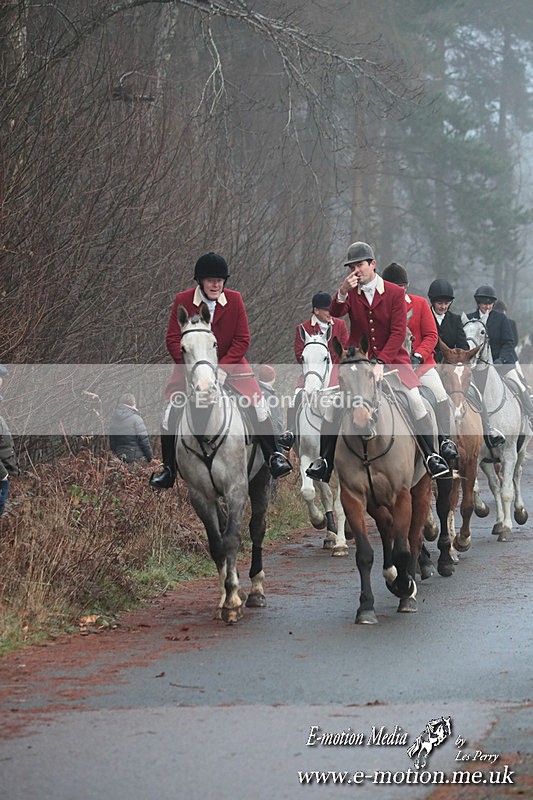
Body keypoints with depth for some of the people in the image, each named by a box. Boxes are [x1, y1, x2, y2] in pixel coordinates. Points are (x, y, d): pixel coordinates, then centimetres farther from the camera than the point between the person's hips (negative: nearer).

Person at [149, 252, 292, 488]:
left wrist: (222, 368, -19)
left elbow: (242, 339, -6)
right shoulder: (182, 300, -8)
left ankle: (273, 457, -4)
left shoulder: (234, 300, -6)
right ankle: (168, 469, 2)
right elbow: (173, 340, -7)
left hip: (230, 363, 0)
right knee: (171, 411, -11)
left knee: (257, 402, -16)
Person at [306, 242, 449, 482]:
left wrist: (380, 363, -20)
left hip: (391, 356, -2)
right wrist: (343, 291, -35)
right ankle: (324, 461, -4)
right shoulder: (351, 292, 4)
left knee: (415, 399, -20)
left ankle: (431, 456, -10)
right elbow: (335, 313, -16)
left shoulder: (395, 293, -5)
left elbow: (398, 333, -10)